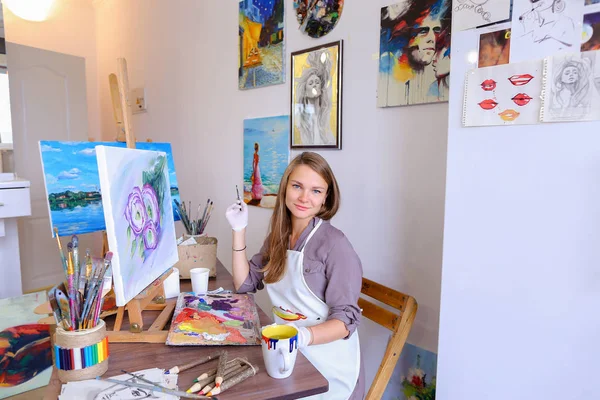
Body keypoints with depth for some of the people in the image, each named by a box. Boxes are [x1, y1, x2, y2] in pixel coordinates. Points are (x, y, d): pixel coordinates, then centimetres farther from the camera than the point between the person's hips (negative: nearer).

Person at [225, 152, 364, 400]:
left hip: (327, 364, -5)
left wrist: (304, 336, -37)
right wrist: (239, 230, -3)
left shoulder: (334, 243, -20)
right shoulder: (277, 237, 2)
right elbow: (244, 284, 3)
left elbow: (347, 318, -20)